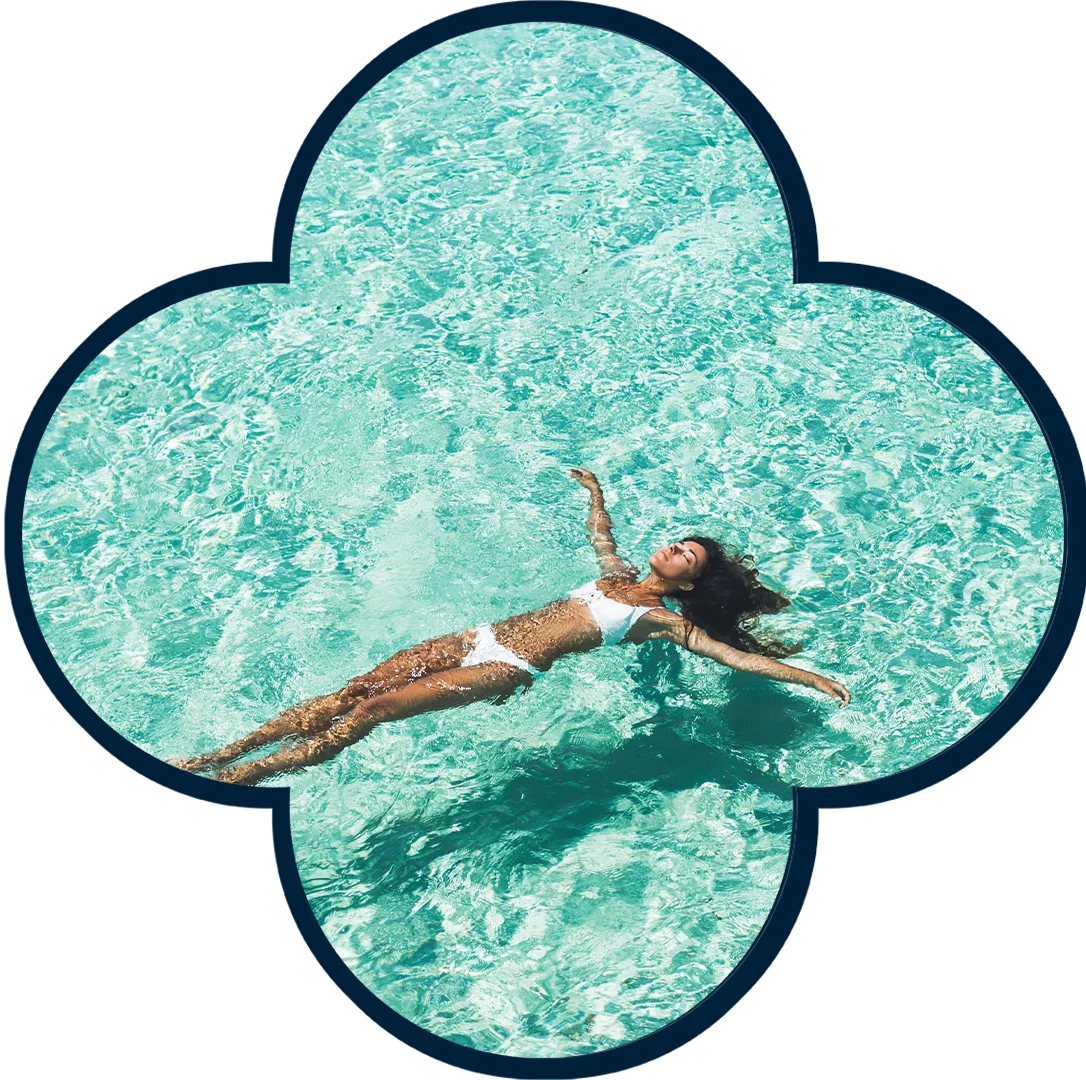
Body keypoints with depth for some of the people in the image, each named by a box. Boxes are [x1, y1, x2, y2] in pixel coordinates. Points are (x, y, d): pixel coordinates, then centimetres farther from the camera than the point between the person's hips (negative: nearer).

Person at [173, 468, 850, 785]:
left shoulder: (666, 620, 2)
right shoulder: (619, 575, 20)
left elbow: (736, 655, -7)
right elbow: (600, 530, 40)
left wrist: (811, 677, -16)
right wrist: (595, 489, 52)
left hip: (509, 672, -6)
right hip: (483, 637, 6)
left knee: (370, 711, -18)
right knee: (352, 690, -7)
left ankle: (236, 779, -16)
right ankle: (221, 754, -5)